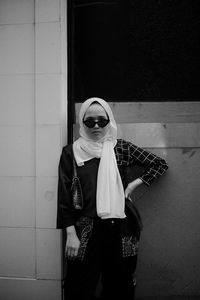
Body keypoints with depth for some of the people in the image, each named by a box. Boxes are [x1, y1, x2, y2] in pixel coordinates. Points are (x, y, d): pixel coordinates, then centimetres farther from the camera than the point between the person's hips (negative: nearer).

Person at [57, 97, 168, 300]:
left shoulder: (121, 148, 4)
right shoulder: (70, 152, 2)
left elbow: (160, 164, 9)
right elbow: (64, 194, -1)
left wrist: (133, 184, -2)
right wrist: (70, 234, -7)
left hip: (121, 230, 1)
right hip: (85, 231, -1)